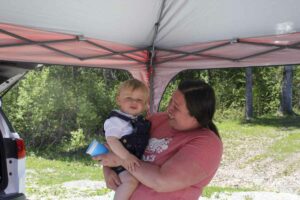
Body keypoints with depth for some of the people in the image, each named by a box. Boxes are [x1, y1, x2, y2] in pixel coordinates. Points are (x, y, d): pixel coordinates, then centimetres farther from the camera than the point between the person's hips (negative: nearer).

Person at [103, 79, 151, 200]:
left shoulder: (142, 121, 13)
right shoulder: (116, 120, -13)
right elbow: (111, 140, -24)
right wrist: (126, 156, -33)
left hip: (138, 160, 9)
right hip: (121, 160, -9)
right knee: (131, 180, -30)